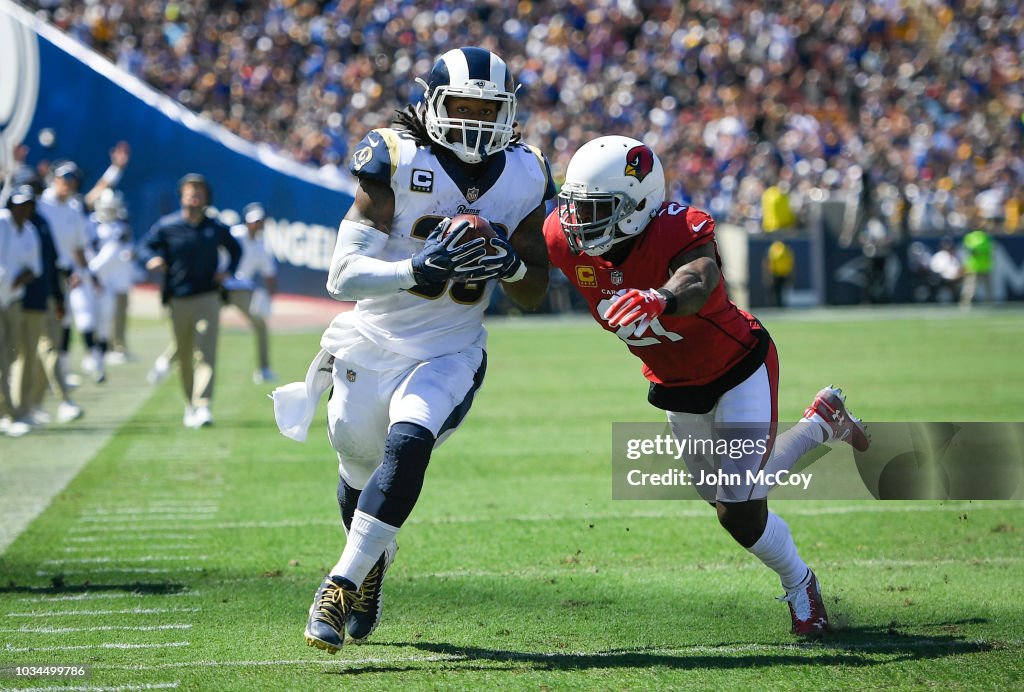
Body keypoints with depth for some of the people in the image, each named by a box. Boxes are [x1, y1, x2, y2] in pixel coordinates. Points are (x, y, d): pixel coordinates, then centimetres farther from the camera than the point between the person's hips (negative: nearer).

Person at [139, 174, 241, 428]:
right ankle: (190, 405, 24)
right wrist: (152, 259, -16)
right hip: (178, 300, 1)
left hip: (208, 299, -1)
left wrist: (228, 272, 3)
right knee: (184, 356, 8)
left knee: (206, 353, -14)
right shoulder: (166, 225, 2)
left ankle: (203, 406, -20)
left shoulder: (216, 228, 6)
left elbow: (235, 249, 21)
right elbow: (146, 245, 7)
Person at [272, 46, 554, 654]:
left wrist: (511, 264, -16)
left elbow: (536, 294, 7)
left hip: (449, 354, 0)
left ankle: (343, 585, -20)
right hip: (371, 347, 0)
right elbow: (343, 275, -22)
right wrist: (416, 271, -39)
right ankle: (376, 560, 46)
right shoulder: (396, 161, -15)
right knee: (362, 473, 13)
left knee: (407, 447, -26)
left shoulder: (523, 179, -3)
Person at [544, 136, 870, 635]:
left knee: (739, 513, -12)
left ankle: (798, 584, 22)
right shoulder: (567, 241, -21)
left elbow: (698, 278, -60)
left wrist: (662, 300, -79)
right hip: (676, 391, 6)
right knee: (727, 495, 20)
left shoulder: (678, 232, -37)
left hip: (739, 370, -6)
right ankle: (823, 422, 45)